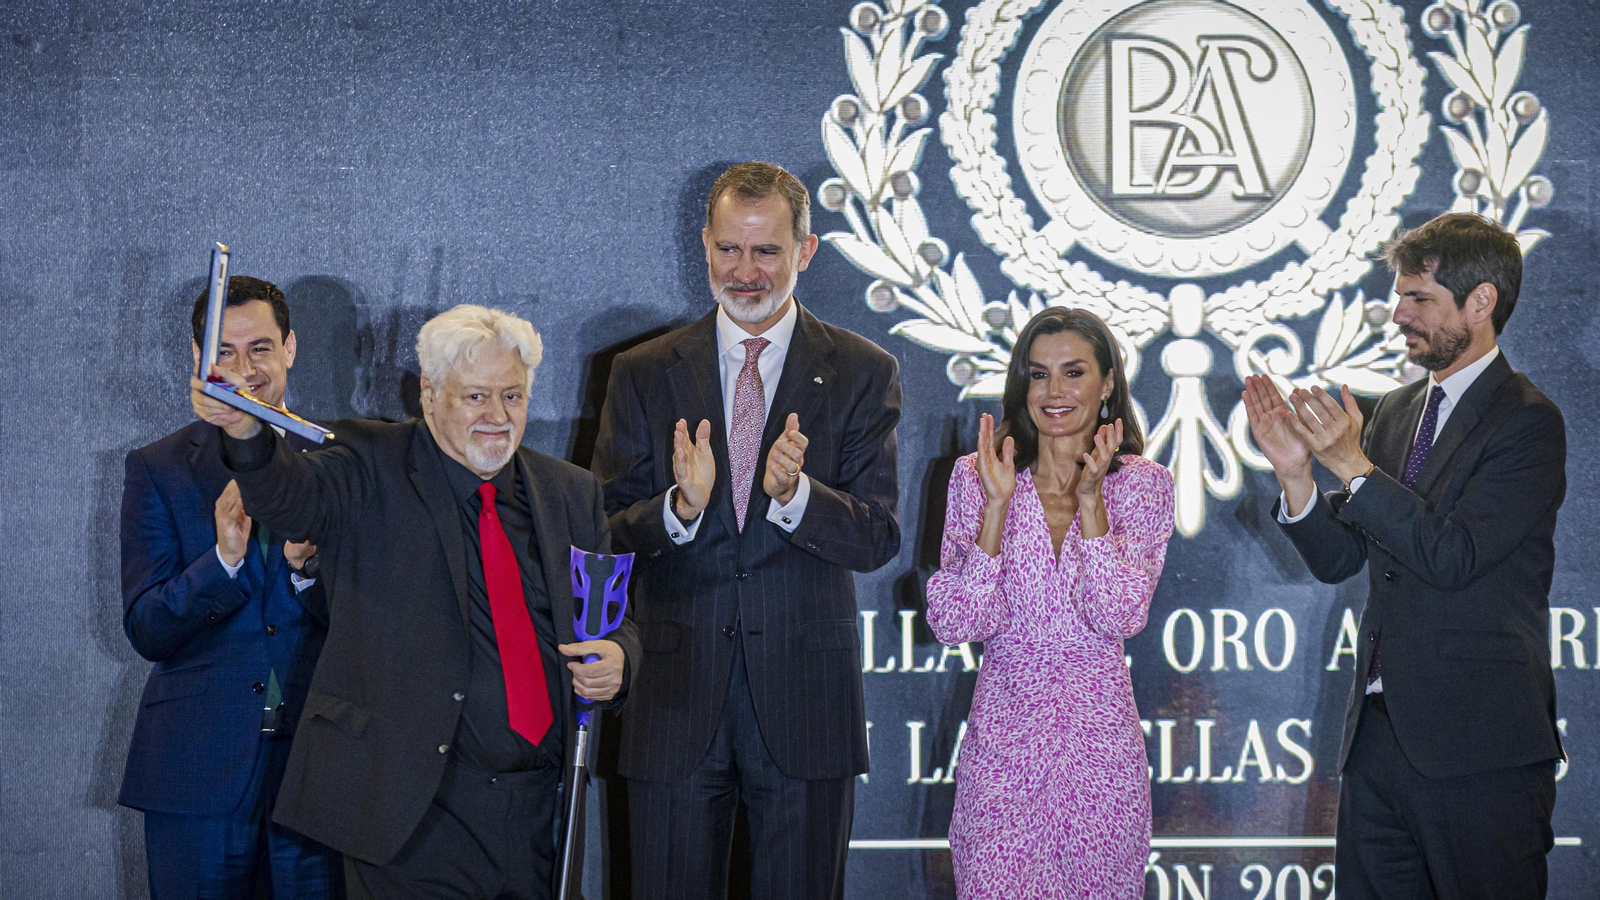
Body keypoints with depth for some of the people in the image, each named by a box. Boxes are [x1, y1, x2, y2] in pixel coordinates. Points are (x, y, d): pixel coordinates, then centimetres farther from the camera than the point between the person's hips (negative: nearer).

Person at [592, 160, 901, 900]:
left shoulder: (862, 374, 4)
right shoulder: (643, 375, 6)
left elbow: (877, 540, -4)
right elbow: (605, 536, 1)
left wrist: (793, 493, -23)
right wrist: (680, 506, -20)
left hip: (804, 698, -1)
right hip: (676, 696, 1)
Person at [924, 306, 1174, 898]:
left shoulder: (1142, 485, 2)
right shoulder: (976, 478, 1)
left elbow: (1119, 617, -11)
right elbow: (954, 624, -8)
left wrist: (1089, 499, -16)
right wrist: (997, 504, -15)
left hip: (1099, 736, 0)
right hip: (1003, 734, 0)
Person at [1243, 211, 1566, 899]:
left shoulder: (1527, 422, -10)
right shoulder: (1395, 411, 14)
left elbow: (1452, 557, -19)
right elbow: (1336, 559, 11)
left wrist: (1353, 465, -20)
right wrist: (1297, 474, -6)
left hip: (1479, 746, -7)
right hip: (1380, 730, 7)